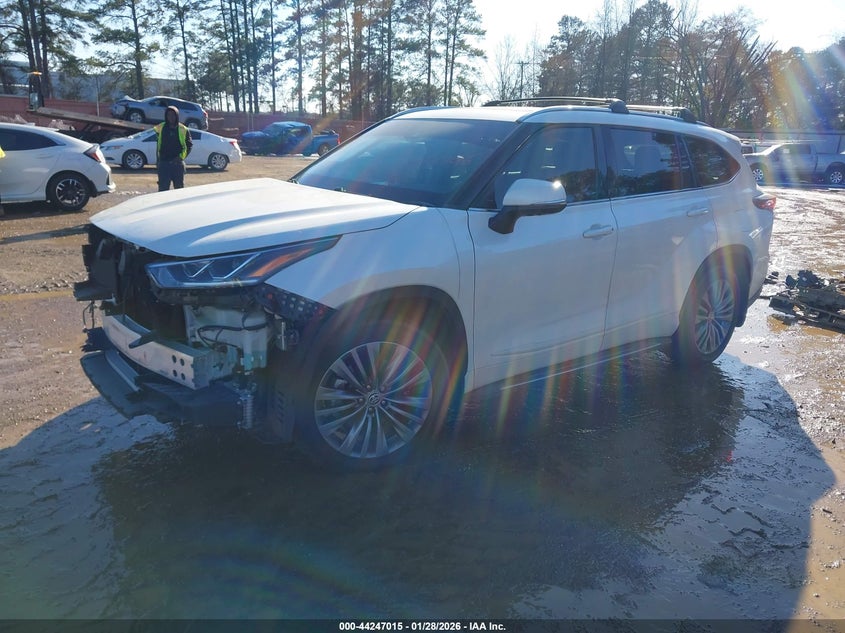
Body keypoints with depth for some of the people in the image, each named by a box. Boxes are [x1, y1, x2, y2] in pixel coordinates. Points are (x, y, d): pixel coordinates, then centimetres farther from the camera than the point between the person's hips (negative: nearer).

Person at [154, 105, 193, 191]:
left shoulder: (183, 130, 1)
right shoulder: (160, 128, 4)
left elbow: (189, 145, 3)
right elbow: (158, 145, 11)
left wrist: (181, 157, -9)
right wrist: (157, 160, 8)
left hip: (178, 164, 0)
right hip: (164, 164, 0)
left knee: (179, 188, 8)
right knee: (163, 188, -1)